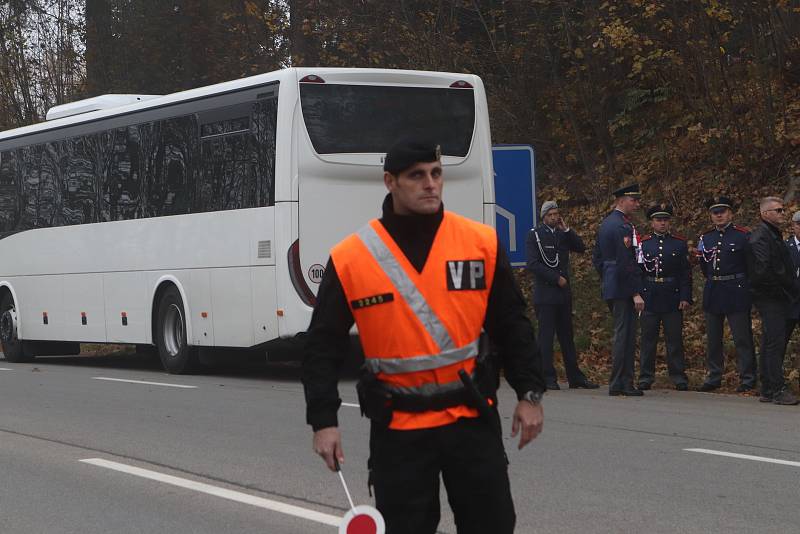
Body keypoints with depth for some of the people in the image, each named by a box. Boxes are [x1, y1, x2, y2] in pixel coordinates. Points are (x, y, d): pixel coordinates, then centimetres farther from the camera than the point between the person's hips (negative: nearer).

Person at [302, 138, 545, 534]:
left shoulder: (482, 244, 0)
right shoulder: (349, 259, -4)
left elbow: (511, 325, 8)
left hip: (472, 416, 1)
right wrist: (323, 420, -6)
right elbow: (323, 346, 0)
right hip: (397, 428, -1)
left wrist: (529, 393, 4)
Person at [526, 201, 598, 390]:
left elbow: (581, 247, 3)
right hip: (545, 294, -5)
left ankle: (575, 376, 11)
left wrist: (566, 230, -5)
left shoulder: (563, 234, 14)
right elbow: (533, 264, -10)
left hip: (564, 292, 5)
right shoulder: (535, 235, -2)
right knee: (546, 335, -5)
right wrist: (556, 278, -12)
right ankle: (548, 378, -3)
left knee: (567, 335, 9)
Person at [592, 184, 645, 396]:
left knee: (622, 333, 14)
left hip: (609, 286, 10)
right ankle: (620, 384, -4)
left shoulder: (606, 223, 15)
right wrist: (636, 293, -19)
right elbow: (627, 263, -21)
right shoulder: (623, 227, -16)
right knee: (624, 333, -6)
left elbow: (596, 258, 20)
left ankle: (620, 382, 17)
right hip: (623, 288, -10)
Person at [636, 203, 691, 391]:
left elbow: (686, 273, 3)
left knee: (675, 339, 2)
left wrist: (685, 297, -5)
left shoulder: (680, 243, 6)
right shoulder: (642, 243, 6)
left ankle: (679, 377, 7)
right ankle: (645, 377, 10)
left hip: (672, 297, 0)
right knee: (647, 339, 4)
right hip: (649, 298, 1)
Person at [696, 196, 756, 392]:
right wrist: (712, 281, 11)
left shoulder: (743, 235, -3)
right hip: (712, 294, 5)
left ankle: (747, 379, 0)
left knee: (742, 338, -4)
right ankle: (713, 377, 17)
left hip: (737, 293, -5)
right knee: (712, 339, 9)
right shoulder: (705, 238, 11)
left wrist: (743, 284, 0)